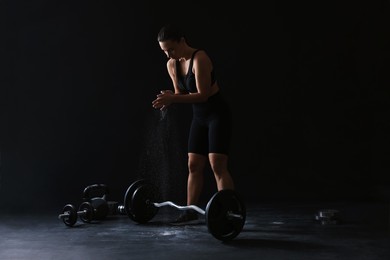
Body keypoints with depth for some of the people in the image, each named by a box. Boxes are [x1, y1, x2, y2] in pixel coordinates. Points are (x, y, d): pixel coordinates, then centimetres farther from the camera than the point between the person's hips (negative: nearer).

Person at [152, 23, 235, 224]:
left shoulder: (200, 59, -22)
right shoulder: (171, 65, 1)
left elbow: (203, 95, -25)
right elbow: (181, 93, 8)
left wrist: (173, 99, -30)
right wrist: (169, 98, -14)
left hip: (219, 114, -7)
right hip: (199, 116, 8)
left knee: (217, 165, -13)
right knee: (194, 165, 8)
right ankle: (191, 211, 17)